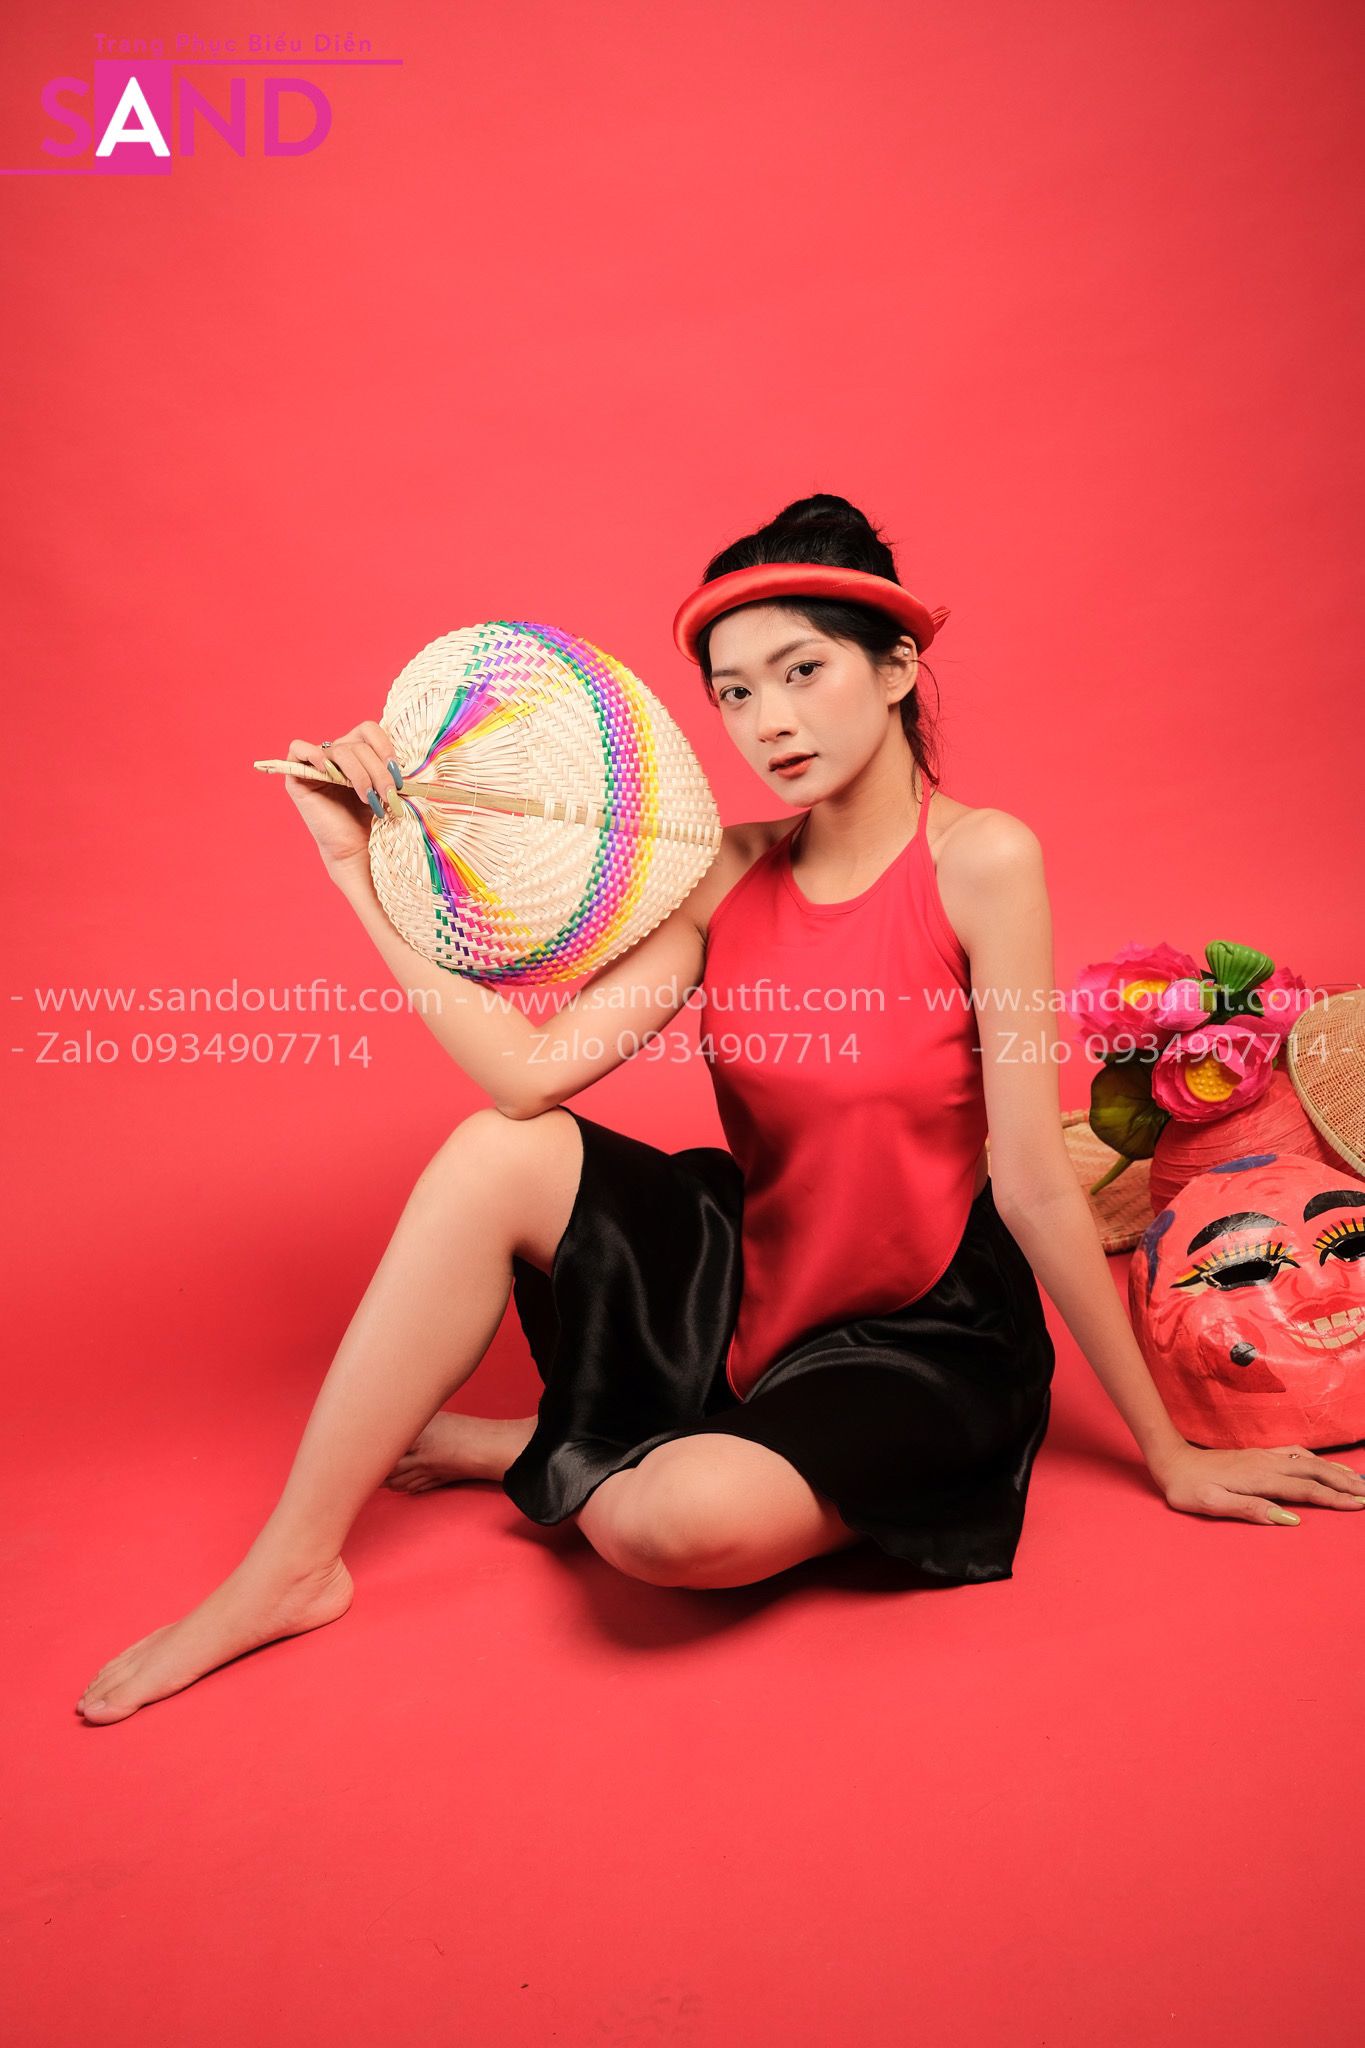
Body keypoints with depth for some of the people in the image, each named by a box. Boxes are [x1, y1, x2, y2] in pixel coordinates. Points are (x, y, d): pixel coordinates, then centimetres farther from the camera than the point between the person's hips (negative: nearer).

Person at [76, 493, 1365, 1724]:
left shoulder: (980, 861, -18)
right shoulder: (732, 873, -3)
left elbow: (1033, 1184, -16)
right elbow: (530, 1071, -14)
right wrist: (367, 865, -13)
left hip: (917, 1338, -4)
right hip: (747, 1285, 5)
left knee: (681, 1521, -33)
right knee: (495, 1157, -16)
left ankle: (523, 1452, 4)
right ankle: (291, 1568, -3)